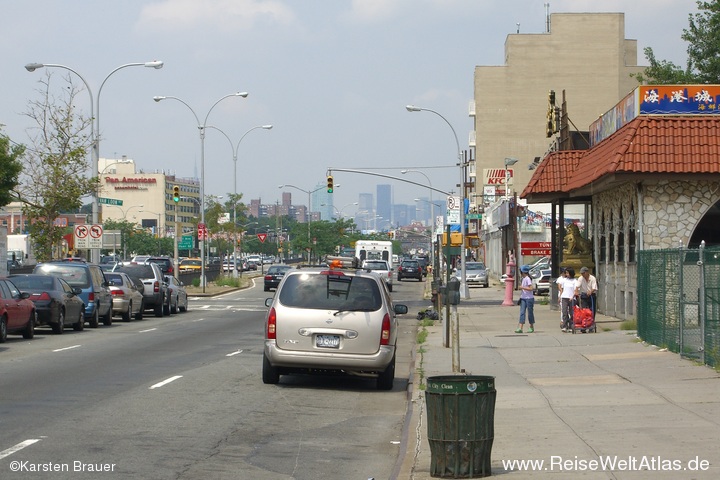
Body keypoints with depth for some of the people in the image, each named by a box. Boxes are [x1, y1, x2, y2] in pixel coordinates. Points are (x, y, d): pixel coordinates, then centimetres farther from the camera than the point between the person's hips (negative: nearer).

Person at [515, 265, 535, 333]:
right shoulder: (523, 279, 12)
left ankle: (532, 327, 18)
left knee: (530, 313, 4)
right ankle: (520, 328, -9)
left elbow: (531, 288, -20)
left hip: (529, 298, -8)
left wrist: (522, 287, -18)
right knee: (522, 313, -2)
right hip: (523, 298, 8)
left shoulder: (528, 279, -14)